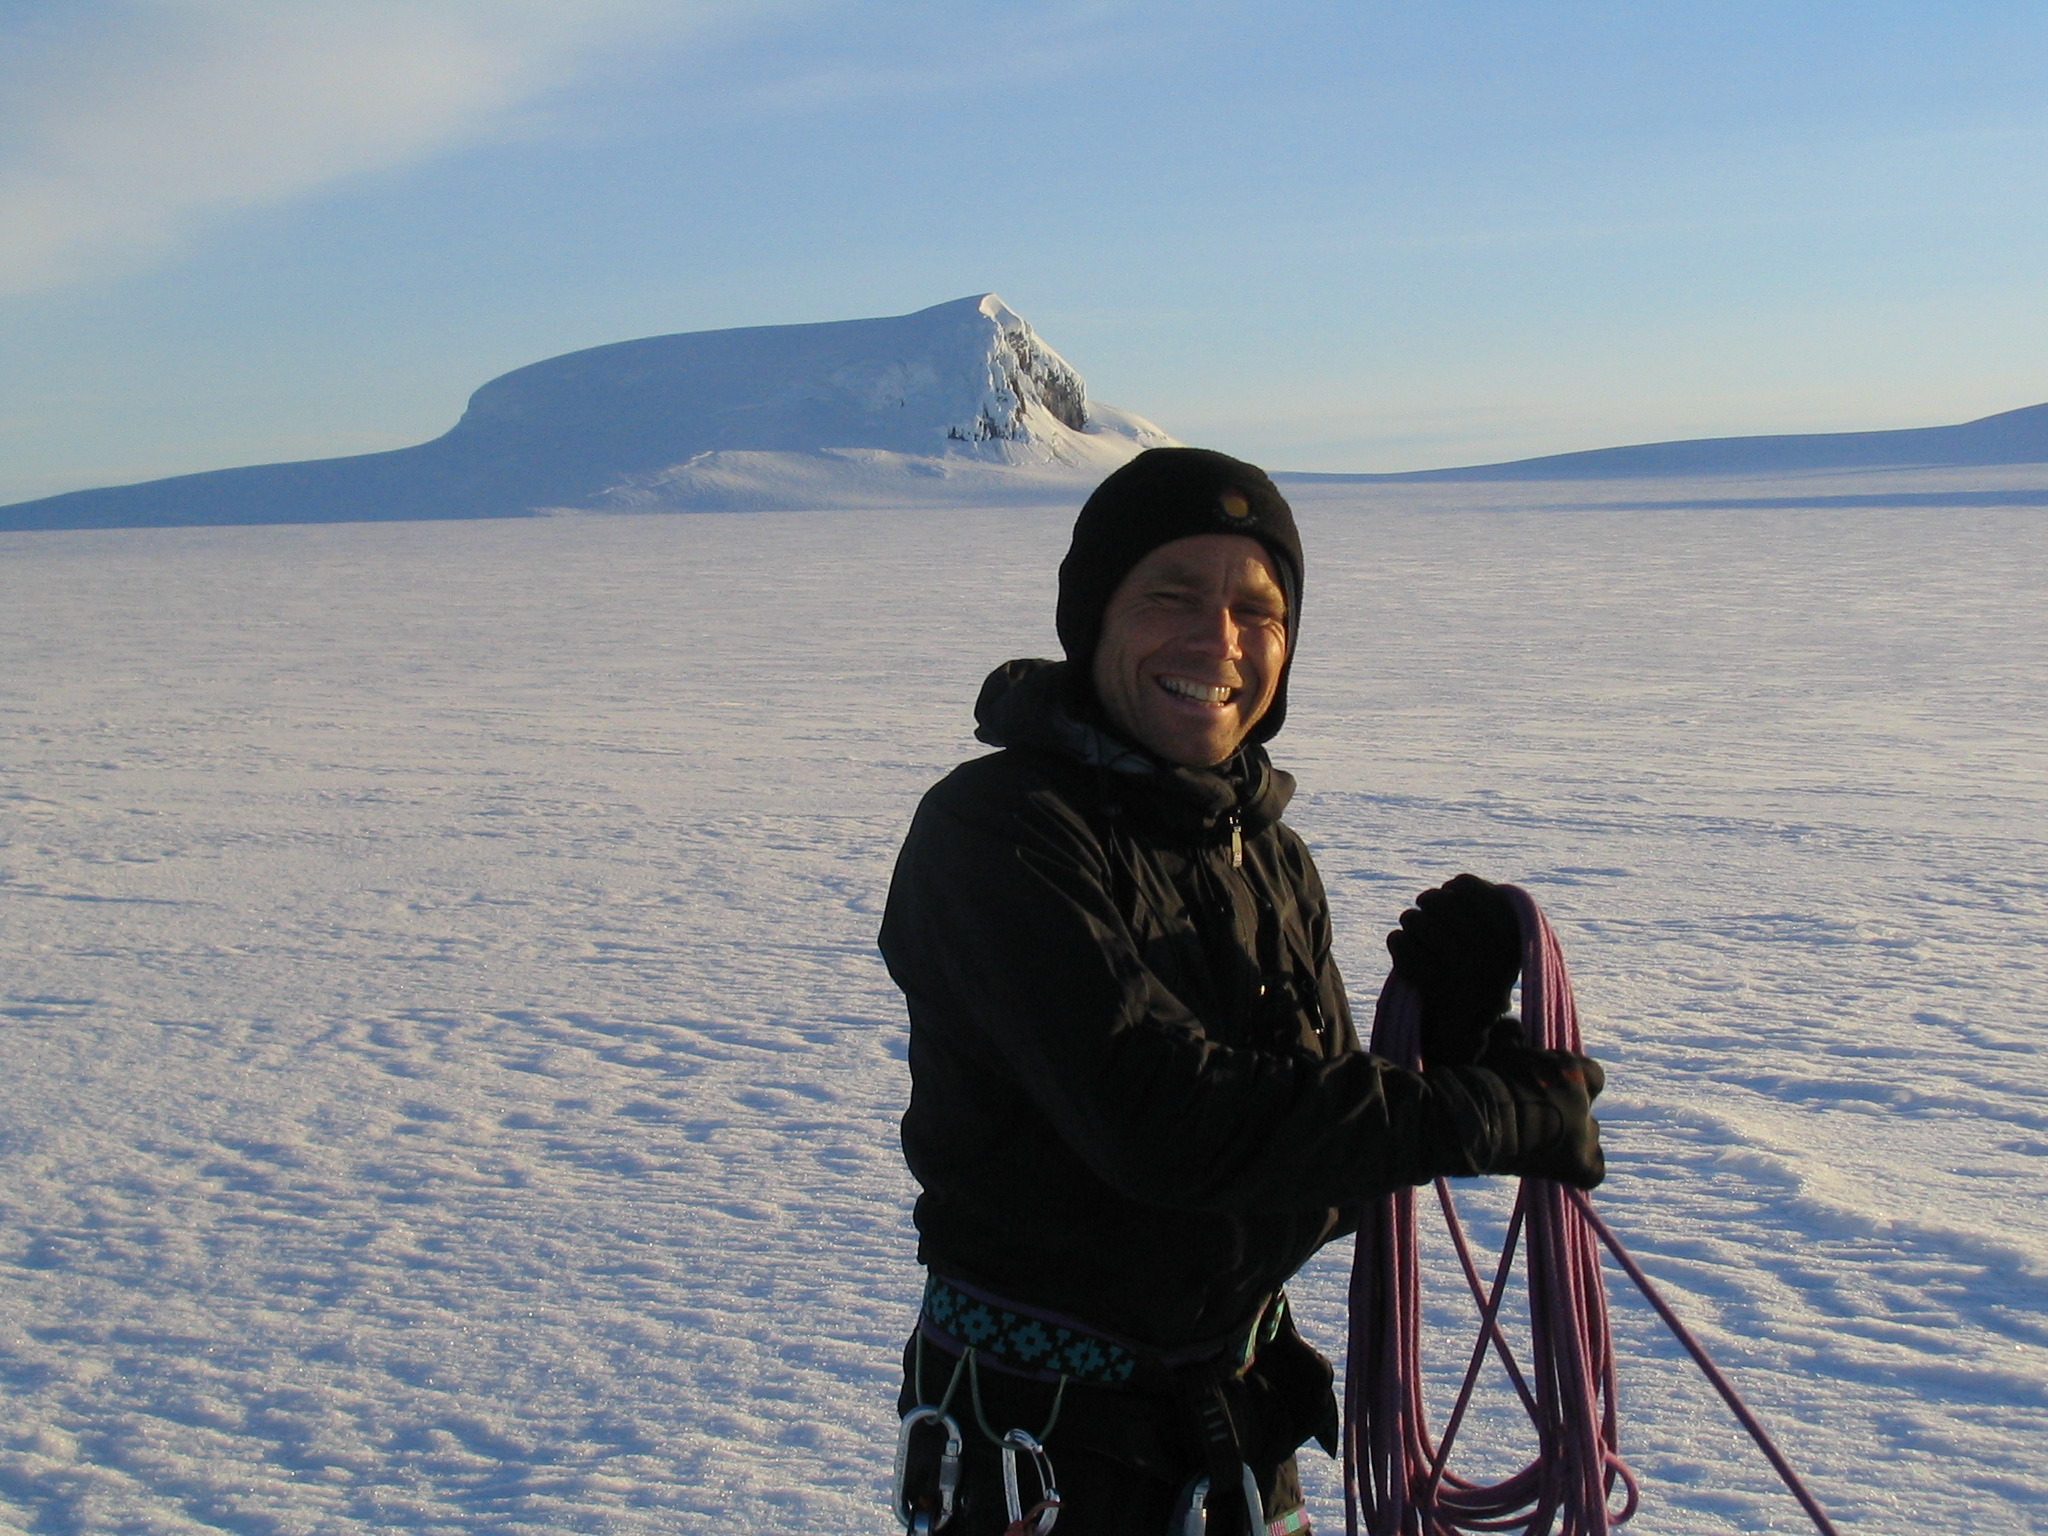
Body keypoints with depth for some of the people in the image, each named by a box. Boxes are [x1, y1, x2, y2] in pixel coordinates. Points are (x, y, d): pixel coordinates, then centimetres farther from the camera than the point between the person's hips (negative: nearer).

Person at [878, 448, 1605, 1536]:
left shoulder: (1270, 857, 4)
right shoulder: (994, 835, -19)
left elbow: (1323, 1190, 4)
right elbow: (1171, 1124, -28)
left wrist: (1446, 1024, -12)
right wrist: (1491, 1116, -21)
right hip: (1041, 1444, -6)